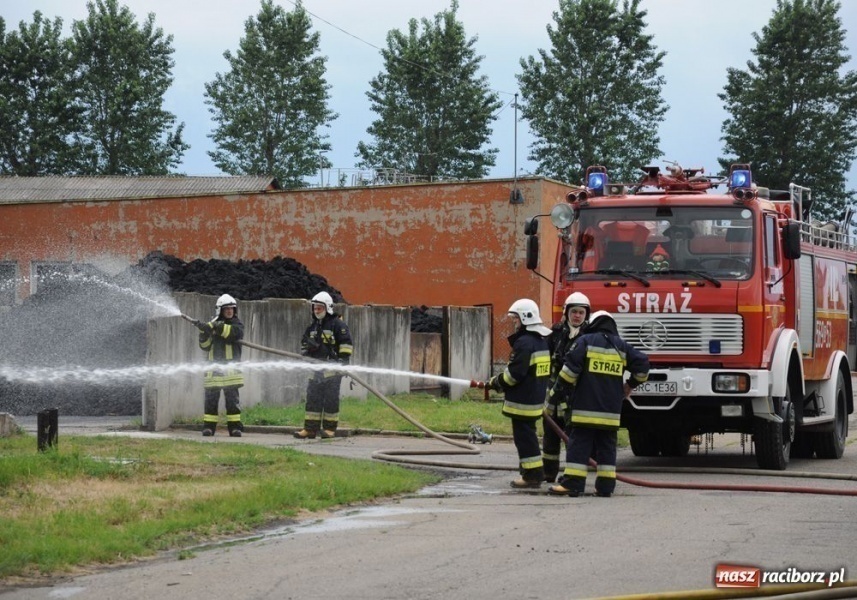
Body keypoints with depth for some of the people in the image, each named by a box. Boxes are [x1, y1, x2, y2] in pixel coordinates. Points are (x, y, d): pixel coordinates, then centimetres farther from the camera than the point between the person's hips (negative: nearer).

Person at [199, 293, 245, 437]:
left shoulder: (237, 324, 5)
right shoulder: (212, 324, 11)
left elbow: (234, 333, -19)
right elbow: (205, 346, 10)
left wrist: (217, 328, -26)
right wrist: (204, 333, -8)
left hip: (231, 367, -2)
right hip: (214, 365, 2)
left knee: (232, 398, -1)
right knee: (211, 398, 0)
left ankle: (235, 426, 2)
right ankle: (208, 426, 3)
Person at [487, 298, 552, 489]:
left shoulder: (524, 342, -19)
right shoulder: (542, 341, 13)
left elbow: (515, 373, -23)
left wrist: (497, 382, -6)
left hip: (522, 400, -10)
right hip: (536, 397, 10)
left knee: (524, 436, -5)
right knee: (528, 434, 17)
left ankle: (532, 475, -5)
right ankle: (534, 473, 20)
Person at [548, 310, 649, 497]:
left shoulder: (585, 341, -1)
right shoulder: (621, 346, 11)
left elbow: (571, 368, -8)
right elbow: (642, 364, 11)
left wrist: (558, 389, 1)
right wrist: (631, 384, 25)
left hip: (585, 407, -4)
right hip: (611, 410, 4)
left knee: (579, 444, -4)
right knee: (606, 446, 8)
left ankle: (572, 483, -10)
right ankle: (605, 486, 6)